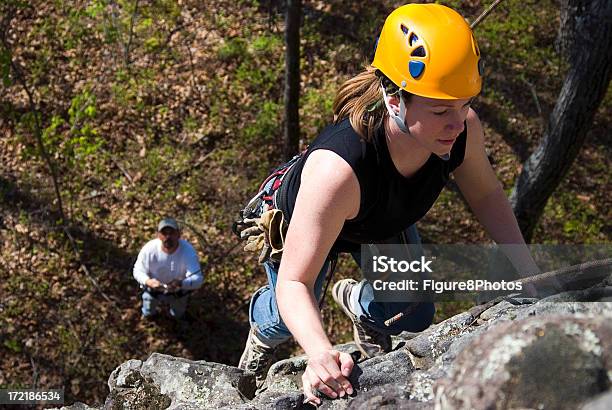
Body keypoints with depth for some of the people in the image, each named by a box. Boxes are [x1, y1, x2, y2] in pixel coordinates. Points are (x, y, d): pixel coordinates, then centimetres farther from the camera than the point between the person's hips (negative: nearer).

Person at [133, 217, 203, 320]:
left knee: (178, 315, 23)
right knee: (148, 314, 14)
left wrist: (181, 283, -63)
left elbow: (197, 279, -40)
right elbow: (138, 271, -20)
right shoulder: (149, 249, -33)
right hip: (154, 287, 0)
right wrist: (148, 281, -44)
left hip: (178, 290, 0)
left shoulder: (188, 251, -36)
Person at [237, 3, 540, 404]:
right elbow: (294, 283, -47)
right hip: (306, 220, -4)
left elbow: (487, 194, -11)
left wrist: (525, 266, -22)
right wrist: (320, 352, -65)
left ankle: (358, 301, 47)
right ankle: (264, 326, 57)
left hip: (386, 225, 4)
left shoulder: (462, 129, -35)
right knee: (288, 323, 17)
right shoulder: (336, 168, -52)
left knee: (414, 319, 11)